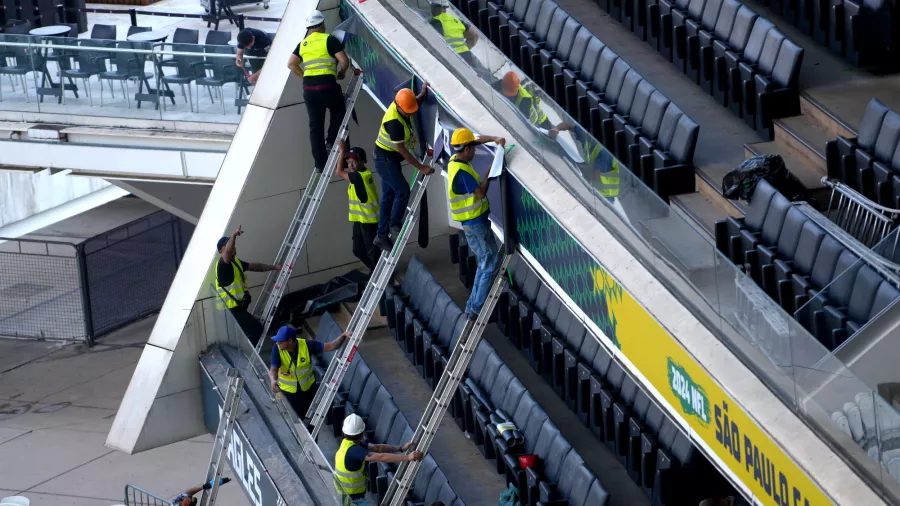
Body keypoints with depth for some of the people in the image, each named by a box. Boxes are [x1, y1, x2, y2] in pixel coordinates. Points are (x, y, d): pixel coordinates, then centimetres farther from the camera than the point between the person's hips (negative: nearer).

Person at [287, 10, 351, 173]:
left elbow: (291, 64, 11)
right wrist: (341, 73, 12)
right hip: (326, 84, -4)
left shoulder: (303, 44, 14)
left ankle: (320, 162, 7)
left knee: (315, 125, 8)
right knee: (339, 111, 23)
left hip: (308, 88, 5)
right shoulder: (329, 40, -2)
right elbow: (344, 61, -7)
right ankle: (332, 141, 6)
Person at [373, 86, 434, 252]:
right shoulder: (394, 121, -31)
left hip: (390, 159, 9)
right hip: (385, 159, -9)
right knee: (403, 190, -16)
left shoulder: (403, 106, -5)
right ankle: (395, 225, -1)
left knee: (389, 196, 10)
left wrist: (423, 93, 3)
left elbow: (417, 101, 23)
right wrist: (421, 168, -26)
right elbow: (402, 150, -27)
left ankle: (382, 235, 14)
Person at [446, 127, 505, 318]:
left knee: (485, 262, 18)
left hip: (476, 221, 10)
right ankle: (476, 308, -4)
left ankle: (473, 306, 21)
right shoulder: (461, 171, -24)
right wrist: (488, 173, -11)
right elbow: (481, 193, -23)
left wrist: (495, 139, 3)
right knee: (489, 264, -4)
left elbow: (478, 138, 17)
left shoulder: (456, 160, 4)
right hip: (475, 223, -10)